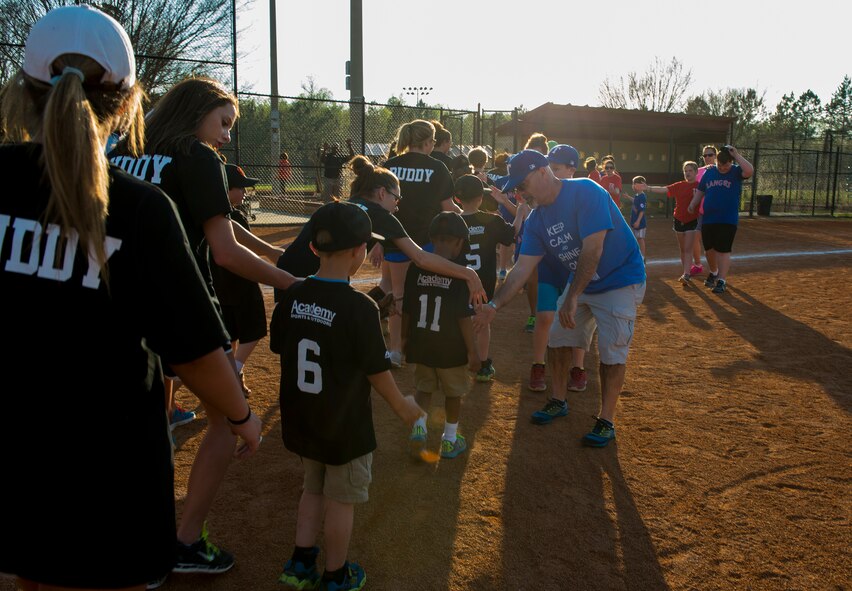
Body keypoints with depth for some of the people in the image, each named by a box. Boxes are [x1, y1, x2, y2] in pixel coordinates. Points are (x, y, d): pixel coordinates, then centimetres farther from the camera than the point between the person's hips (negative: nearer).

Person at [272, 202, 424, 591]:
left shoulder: (292, 297, -6)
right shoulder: (360, 308, -23)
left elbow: (279, 348, 6)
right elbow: (376, 371, -15)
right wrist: (402, 405, 2)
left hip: (300, 419, 6)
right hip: (344, 426, -5)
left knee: (313, 489, 26)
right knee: (341, 500, 14)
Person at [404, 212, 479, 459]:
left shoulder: (416, 268, -5)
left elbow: (407, 310, 1)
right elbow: (464, 317, -16)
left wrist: (405, 338, 15)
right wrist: (472, 351, -7)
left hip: (421, 345, 3)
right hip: (451, 349, -3)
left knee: (424, 388, 22)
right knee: (453, 393, 16)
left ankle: (419, 425, 3)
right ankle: (450, 439, 27)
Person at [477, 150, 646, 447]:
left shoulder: (585, 192, -26)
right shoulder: (537, 218, -3)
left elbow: (593, 250, -31)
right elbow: (522, 268, -5)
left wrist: (572, 297, -29)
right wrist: (494, 306, -12)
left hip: (619, 281, -7)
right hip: (581, 282, 7)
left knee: (611, 350, -9)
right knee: (558, 337, 9)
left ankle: (606, 421, 4)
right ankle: (558, 401, 27)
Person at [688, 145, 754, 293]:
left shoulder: (736, 172, -5)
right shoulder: (709, 172, 7)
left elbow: (750, 171, -26)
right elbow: (700, 190, 14)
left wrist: (736, 155, -23)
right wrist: (693, 204, 1)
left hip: (728, 221, -4)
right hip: (708, 219, 4)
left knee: (723, 250, -4)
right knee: (709, 249, 14)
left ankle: (722, 280, 4)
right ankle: (714, 273, 37)